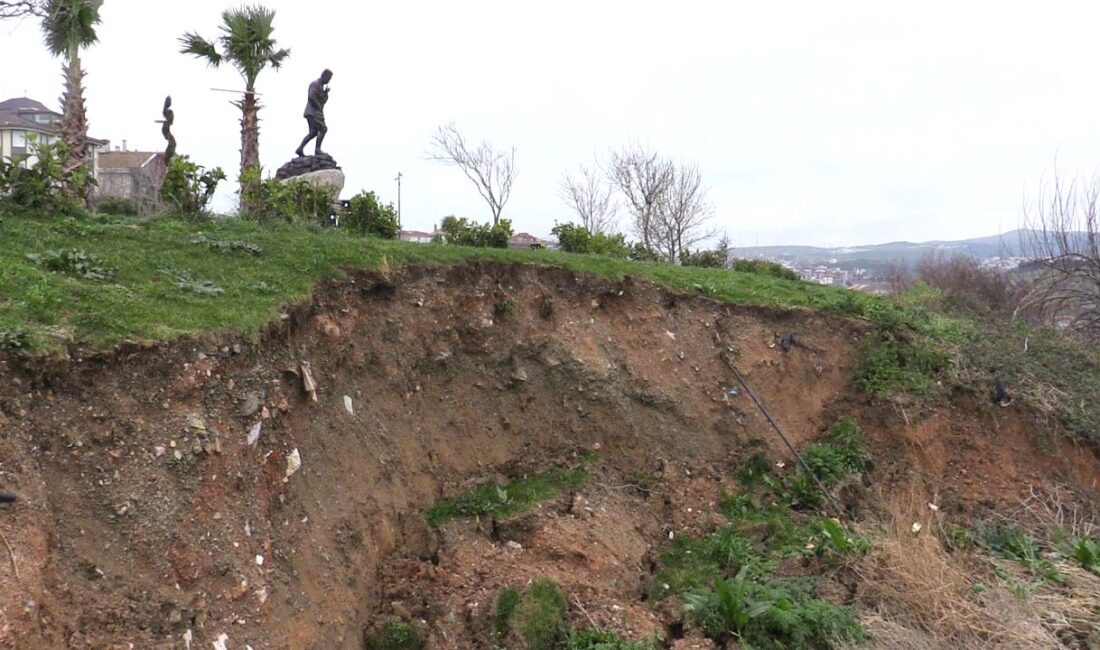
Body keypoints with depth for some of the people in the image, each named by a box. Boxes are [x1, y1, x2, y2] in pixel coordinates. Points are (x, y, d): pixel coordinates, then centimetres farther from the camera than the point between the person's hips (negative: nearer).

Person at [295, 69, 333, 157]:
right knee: (323, 129, -13)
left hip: (313, 113, 10)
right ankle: (317, 149, -15)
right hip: (313, 112, -10)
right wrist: (319, 107, -16)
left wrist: (326, 93, 4)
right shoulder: (316, 84, -11)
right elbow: (311, 97, -25)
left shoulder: (321, 86, 21)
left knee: (313, 133, 7)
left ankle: (300, 149, 2)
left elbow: (324, 100, 21)